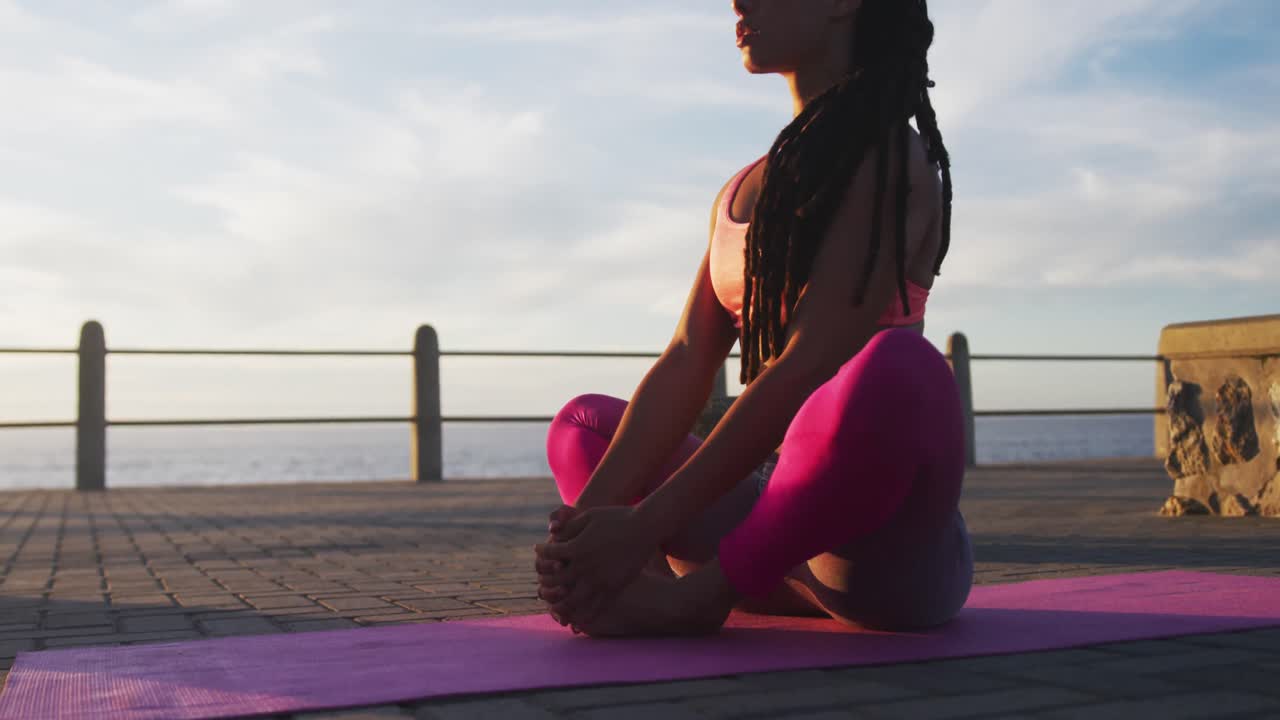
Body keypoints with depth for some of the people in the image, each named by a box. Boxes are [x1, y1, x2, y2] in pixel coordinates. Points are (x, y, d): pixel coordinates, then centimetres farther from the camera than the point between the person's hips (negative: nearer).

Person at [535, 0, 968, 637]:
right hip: (793, 521, 8)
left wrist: (647, 526, -25)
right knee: (582, 424, 15)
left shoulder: (888, 157, -8)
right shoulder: (740, 193, 16)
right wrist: (588, 514, -9)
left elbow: (808, 365, -20)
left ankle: (700, 592, -18)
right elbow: (685, 363, 5)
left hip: (893, 545, -8)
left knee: (897, 370, -37)